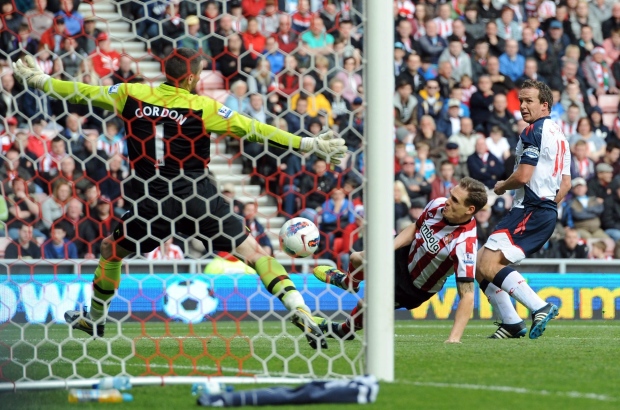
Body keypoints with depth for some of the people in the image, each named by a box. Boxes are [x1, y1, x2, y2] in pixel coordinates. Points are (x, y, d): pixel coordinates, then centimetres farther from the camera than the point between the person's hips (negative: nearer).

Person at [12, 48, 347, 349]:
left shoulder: (132, 95, 2)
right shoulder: (202, 107, -6)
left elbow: (84, 94, 13)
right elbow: (252, 129, -9)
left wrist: (39, 80, 29)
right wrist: (308, 144, -7)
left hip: (150, 204, 2)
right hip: (197, 202, -2)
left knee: (111, 250, 28)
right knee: (252, 250, -1)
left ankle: (94, 319, 42)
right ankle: (300, 311, -15)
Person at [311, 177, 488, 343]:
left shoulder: (465, 244, -41)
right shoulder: (438, 205, -22)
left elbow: (467, 295, -41)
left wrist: (454, 338, -47)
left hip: (416, 287, -5)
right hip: (406, 256, 5)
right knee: (356, 259, 17)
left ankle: (345, 330, 30)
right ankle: (346, 281, 58)